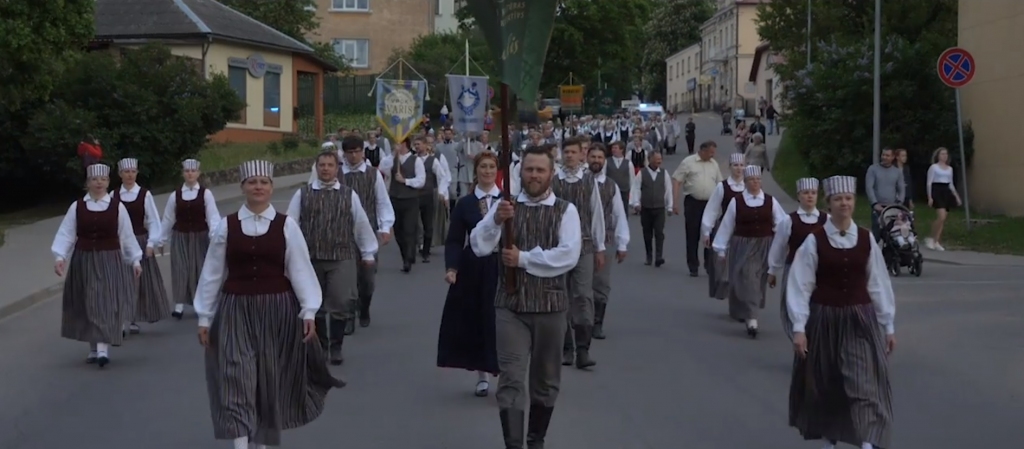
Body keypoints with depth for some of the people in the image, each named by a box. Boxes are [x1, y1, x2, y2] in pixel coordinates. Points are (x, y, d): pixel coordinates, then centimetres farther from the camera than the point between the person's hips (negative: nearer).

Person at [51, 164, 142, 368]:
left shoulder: (117, 207, 0)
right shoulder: (76, 207, 1)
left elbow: (127, 236, 3)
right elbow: (66, 234, -4)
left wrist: (135, 260, 3)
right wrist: (60, 256, -16)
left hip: (109, 262, -2)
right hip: (83, 261, 2)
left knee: (106, 304, -9)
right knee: (87, 306, 8)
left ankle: (103, 349, -13)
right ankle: (94, 349, 20)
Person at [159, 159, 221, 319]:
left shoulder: (205, 193, -5)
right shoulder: (175, 195, 2)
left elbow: (213, 217, -11)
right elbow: (168, 219, 6)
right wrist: (162, 240, 10)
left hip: (200, 237, -2)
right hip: (180, 237, 2)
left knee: (200, 269, 5)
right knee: (180, 269, 1)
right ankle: (179, 305, 5)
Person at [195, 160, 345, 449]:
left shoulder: (286, 225, -1)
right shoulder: (225, 226, 1)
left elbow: (300, 270, -5)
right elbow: (212, 274, 3)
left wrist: (308, 311, -12)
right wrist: (204, 317, 3)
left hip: (277, 311, 0)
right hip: (235, 310, 0)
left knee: (271, 378, 9)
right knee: (237, 377, -9)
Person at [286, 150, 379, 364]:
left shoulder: (349, 195, 4)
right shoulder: (302, 194, 3)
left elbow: (361, 224, 8)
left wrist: (368, 253, 11)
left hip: (342, 258, -1)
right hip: (310, 257, 1)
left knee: (341, 303, -6)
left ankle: (336, 347, 12)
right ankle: (320, 346, 27)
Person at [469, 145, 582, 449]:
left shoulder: (565, 211, -1)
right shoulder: (505, 206, 4)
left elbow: (568, 255, -15)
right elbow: (479, 247, -6)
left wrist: (523, 258, -15)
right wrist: (495, 221, -23)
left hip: (549, 305, 0)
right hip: (510, 305, 0)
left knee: (545, 379, 13)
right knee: (512, 379, -7)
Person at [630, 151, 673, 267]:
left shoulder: (664, 174, 5)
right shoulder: (641, 174, 0)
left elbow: (668, 190, 7)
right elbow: (635, 189, -3)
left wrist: (669, 206, 6)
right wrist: (636, 203, -14)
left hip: (660, 209, 0)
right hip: (645, 209, 0)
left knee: (659, 233, -10)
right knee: (647, 234, 9)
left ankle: (659, 257, -14)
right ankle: (648, 256, 21)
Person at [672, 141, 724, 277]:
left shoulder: (714, 164, 12)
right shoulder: (688, 162, -3)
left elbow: (719, 185, 18)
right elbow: (676, 181, -5)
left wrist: (720, 204, 13)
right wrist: (675, 202, -11)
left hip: (710, 204, 4)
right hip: (693, 203, -3)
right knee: (692, 236, 3)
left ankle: (710, 266, 11)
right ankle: (693, 267, 11)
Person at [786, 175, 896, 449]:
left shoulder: (866, 240, 0)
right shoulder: (814, 241, -7)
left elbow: (879, 284, 3)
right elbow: (800, 286, -8)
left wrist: (889, 326, 4)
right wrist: (799, 327, -12)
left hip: (860, 320, 1)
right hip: (824, 320, -1)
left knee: (865, 385, -10)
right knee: (825, 386, 12)